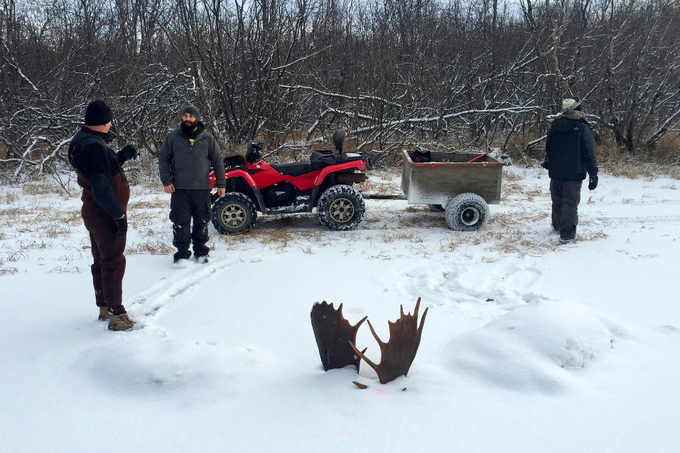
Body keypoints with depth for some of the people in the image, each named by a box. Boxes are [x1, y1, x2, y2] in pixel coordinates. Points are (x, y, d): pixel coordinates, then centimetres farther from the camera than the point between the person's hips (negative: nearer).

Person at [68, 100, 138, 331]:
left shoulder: (82, 140, 7)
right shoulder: (93, 146, -25)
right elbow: (101, 188, -28)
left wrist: (121, 156, 7)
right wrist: (120, 215, -23)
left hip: (97, 213, 10)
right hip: (105, 214, -10)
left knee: (102, 261, 19)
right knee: (113, 263, -3)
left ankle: (104, 308, 32)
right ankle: (117, 316, 3)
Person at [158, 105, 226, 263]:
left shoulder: (207, 138, 5)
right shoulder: (173, 137, 3)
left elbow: (217, 161, 8)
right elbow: (163, 159, 6)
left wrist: (221, 183, 5)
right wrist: (166, 181, -3)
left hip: (202, 189, 1)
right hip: (179, 189, 0)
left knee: (202, 221, 8)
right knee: (180, 222, 1)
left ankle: (201, 251, 22)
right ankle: (182, 253, 11)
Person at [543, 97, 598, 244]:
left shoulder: (555, 126, 4)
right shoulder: (582, 129, -13)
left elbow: (548, 148, 16)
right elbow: (589, 154, -11)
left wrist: (547, 163, 29)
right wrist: (593, 174, -7)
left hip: (555, 171, 5)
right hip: (574, 173, -5)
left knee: (557, 200, 19)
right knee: (570, 202, -2)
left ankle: (558, 225, 36)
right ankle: (566, 234, -6)